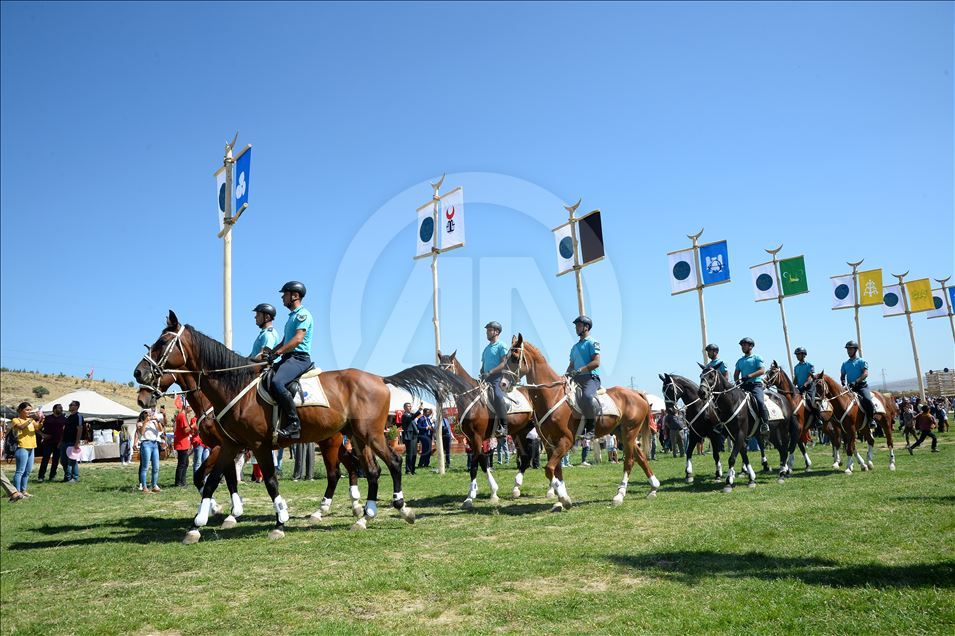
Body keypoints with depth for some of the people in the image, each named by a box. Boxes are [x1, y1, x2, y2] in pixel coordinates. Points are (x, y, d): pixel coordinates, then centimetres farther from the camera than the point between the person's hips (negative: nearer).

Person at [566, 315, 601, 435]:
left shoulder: (592, 343, 1)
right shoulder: (575, 347, 25)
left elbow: (596, 362, -11)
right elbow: (571, 365, 27)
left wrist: (580, 370, -21)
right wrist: (567, 375, 7)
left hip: (590, 378, -9)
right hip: (576, 380, 9)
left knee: (587, 397, -36)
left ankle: (591, 426, -22)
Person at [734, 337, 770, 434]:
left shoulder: (756, 358, 6)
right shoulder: (740, 361, 22)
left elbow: (762, 371, -7)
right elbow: (736, 374, 19)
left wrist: (749, 376, -18)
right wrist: (737, 381, -4)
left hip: (756, 384, -6)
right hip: (744, 386, 6)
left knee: (760, 401, -28)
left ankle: (765, 424, -26)